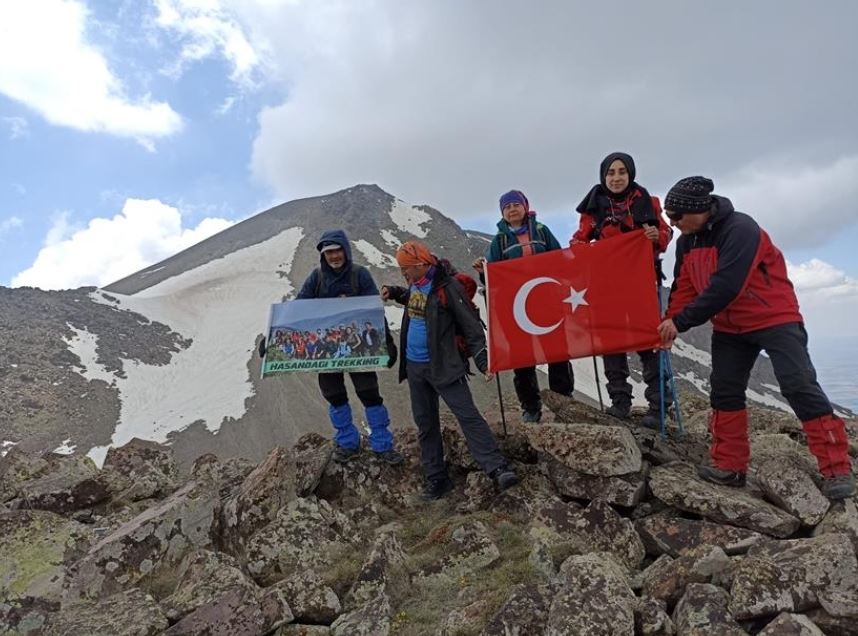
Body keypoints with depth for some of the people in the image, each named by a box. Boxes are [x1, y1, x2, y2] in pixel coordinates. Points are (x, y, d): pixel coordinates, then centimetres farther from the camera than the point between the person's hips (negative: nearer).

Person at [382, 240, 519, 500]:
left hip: (443, 366, -7)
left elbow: (471, 327, -13)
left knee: (468, 415, -12)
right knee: (425, 424, 11)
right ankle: (436, 478, 21)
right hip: (414, 366, 8)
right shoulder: (415, 286, 8)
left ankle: (498, 468, -9)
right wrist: (393, 292, 16)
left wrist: (482, 361, -22)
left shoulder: (447, 287, -14)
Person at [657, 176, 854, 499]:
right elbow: (684, 288, 2)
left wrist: (681, 321, -31)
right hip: (729, 328, 7)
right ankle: (730, 466, 11)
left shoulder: (740, 229, -26)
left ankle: (837, 470, -4)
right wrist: (669, 322, -12)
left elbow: (725, 288, -34)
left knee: (799, 386, -13)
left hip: (775, 319, -7)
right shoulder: (686, 241, 0)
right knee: (724, 392, 3)